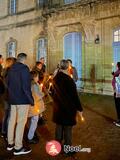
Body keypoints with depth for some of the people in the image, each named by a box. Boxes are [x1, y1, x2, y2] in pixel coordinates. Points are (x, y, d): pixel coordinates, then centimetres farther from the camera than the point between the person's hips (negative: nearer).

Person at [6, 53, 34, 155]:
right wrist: (31, 99, -13)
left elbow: (7, 83, 16)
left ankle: (10, 143, 27)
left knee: (12, 120, 15)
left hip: (13, 99, 8)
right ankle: (18, 147, 5)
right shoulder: (24, 68, -13)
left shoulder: (11, 69, 10)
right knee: (21, 122, -1)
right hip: (23, 99, -8)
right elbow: (26, 86, -19)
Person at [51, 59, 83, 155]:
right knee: (67, 128, 6)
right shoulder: (68, 79, -22)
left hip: (58, 107, 7)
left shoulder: (55, 78, 0)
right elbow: (74, 96, -19)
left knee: (59, 126, 18)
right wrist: (79, 109, -11)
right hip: (68, 108, -7)